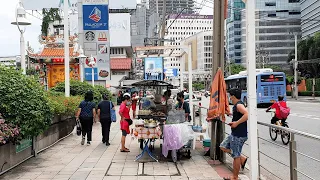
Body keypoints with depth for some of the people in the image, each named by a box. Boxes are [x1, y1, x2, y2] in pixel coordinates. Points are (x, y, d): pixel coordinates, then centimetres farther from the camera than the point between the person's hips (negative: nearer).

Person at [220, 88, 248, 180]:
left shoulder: (239, 105, -18)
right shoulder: (237, 105, 13)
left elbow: (247, 114, -35)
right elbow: (239, 116, 25)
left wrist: (236, 123, -29)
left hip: (239, 135, -11)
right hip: (235, 134, 11)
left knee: (236, 156, 0)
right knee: (223, 147, 18)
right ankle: (242, 158, 18)